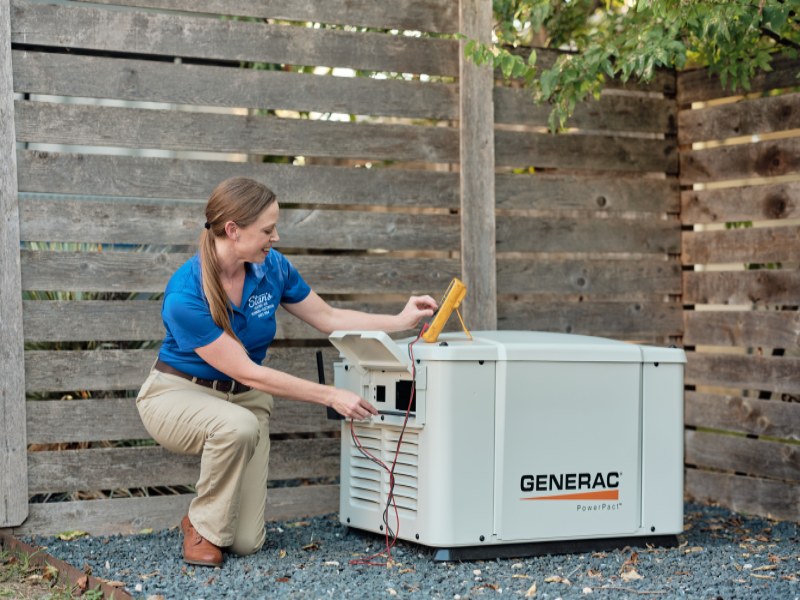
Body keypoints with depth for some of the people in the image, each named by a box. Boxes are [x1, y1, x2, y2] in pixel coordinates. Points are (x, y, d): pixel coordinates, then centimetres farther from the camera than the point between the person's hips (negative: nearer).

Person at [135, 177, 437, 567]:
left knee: (246, 542, -10)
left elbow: (329, 319, 4)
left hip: (241, 400, 4)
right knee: (237, 426, -40)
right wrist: (331, 396, -24)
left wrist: (401, 321, -7)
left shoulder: (272, 266, -12)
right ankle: (202, 527, -14)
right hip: (180, 394, -4)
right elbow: (247, 373, -25)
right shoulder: (185, 295, -29)